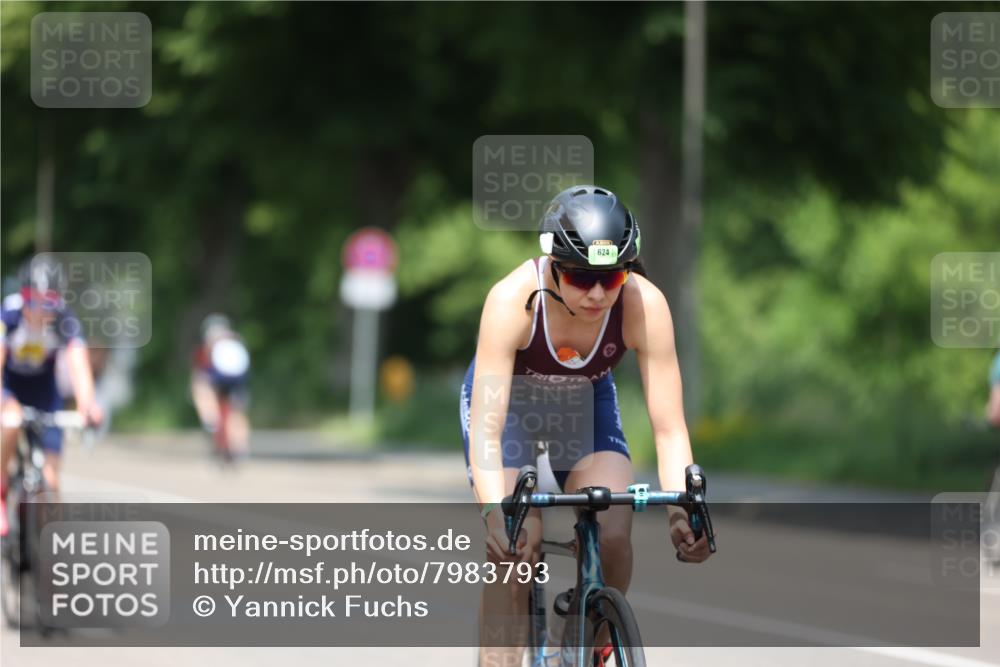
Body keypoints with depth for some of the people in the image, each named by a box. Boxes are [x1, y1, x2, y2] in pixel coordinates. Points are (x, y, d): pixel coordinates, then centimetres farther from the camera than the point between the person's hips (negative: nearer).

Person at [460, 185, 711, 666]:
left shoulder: (644, 304, -32)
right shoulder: (513, 299, -37)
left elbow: (669, 428, -30)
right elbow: (485, 430, -41)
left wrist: (682, 509, -46)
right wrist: (494, 514, -56)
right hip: (508, 400, -2)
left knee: (613, 534, -21)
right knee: (513, 546, -23)